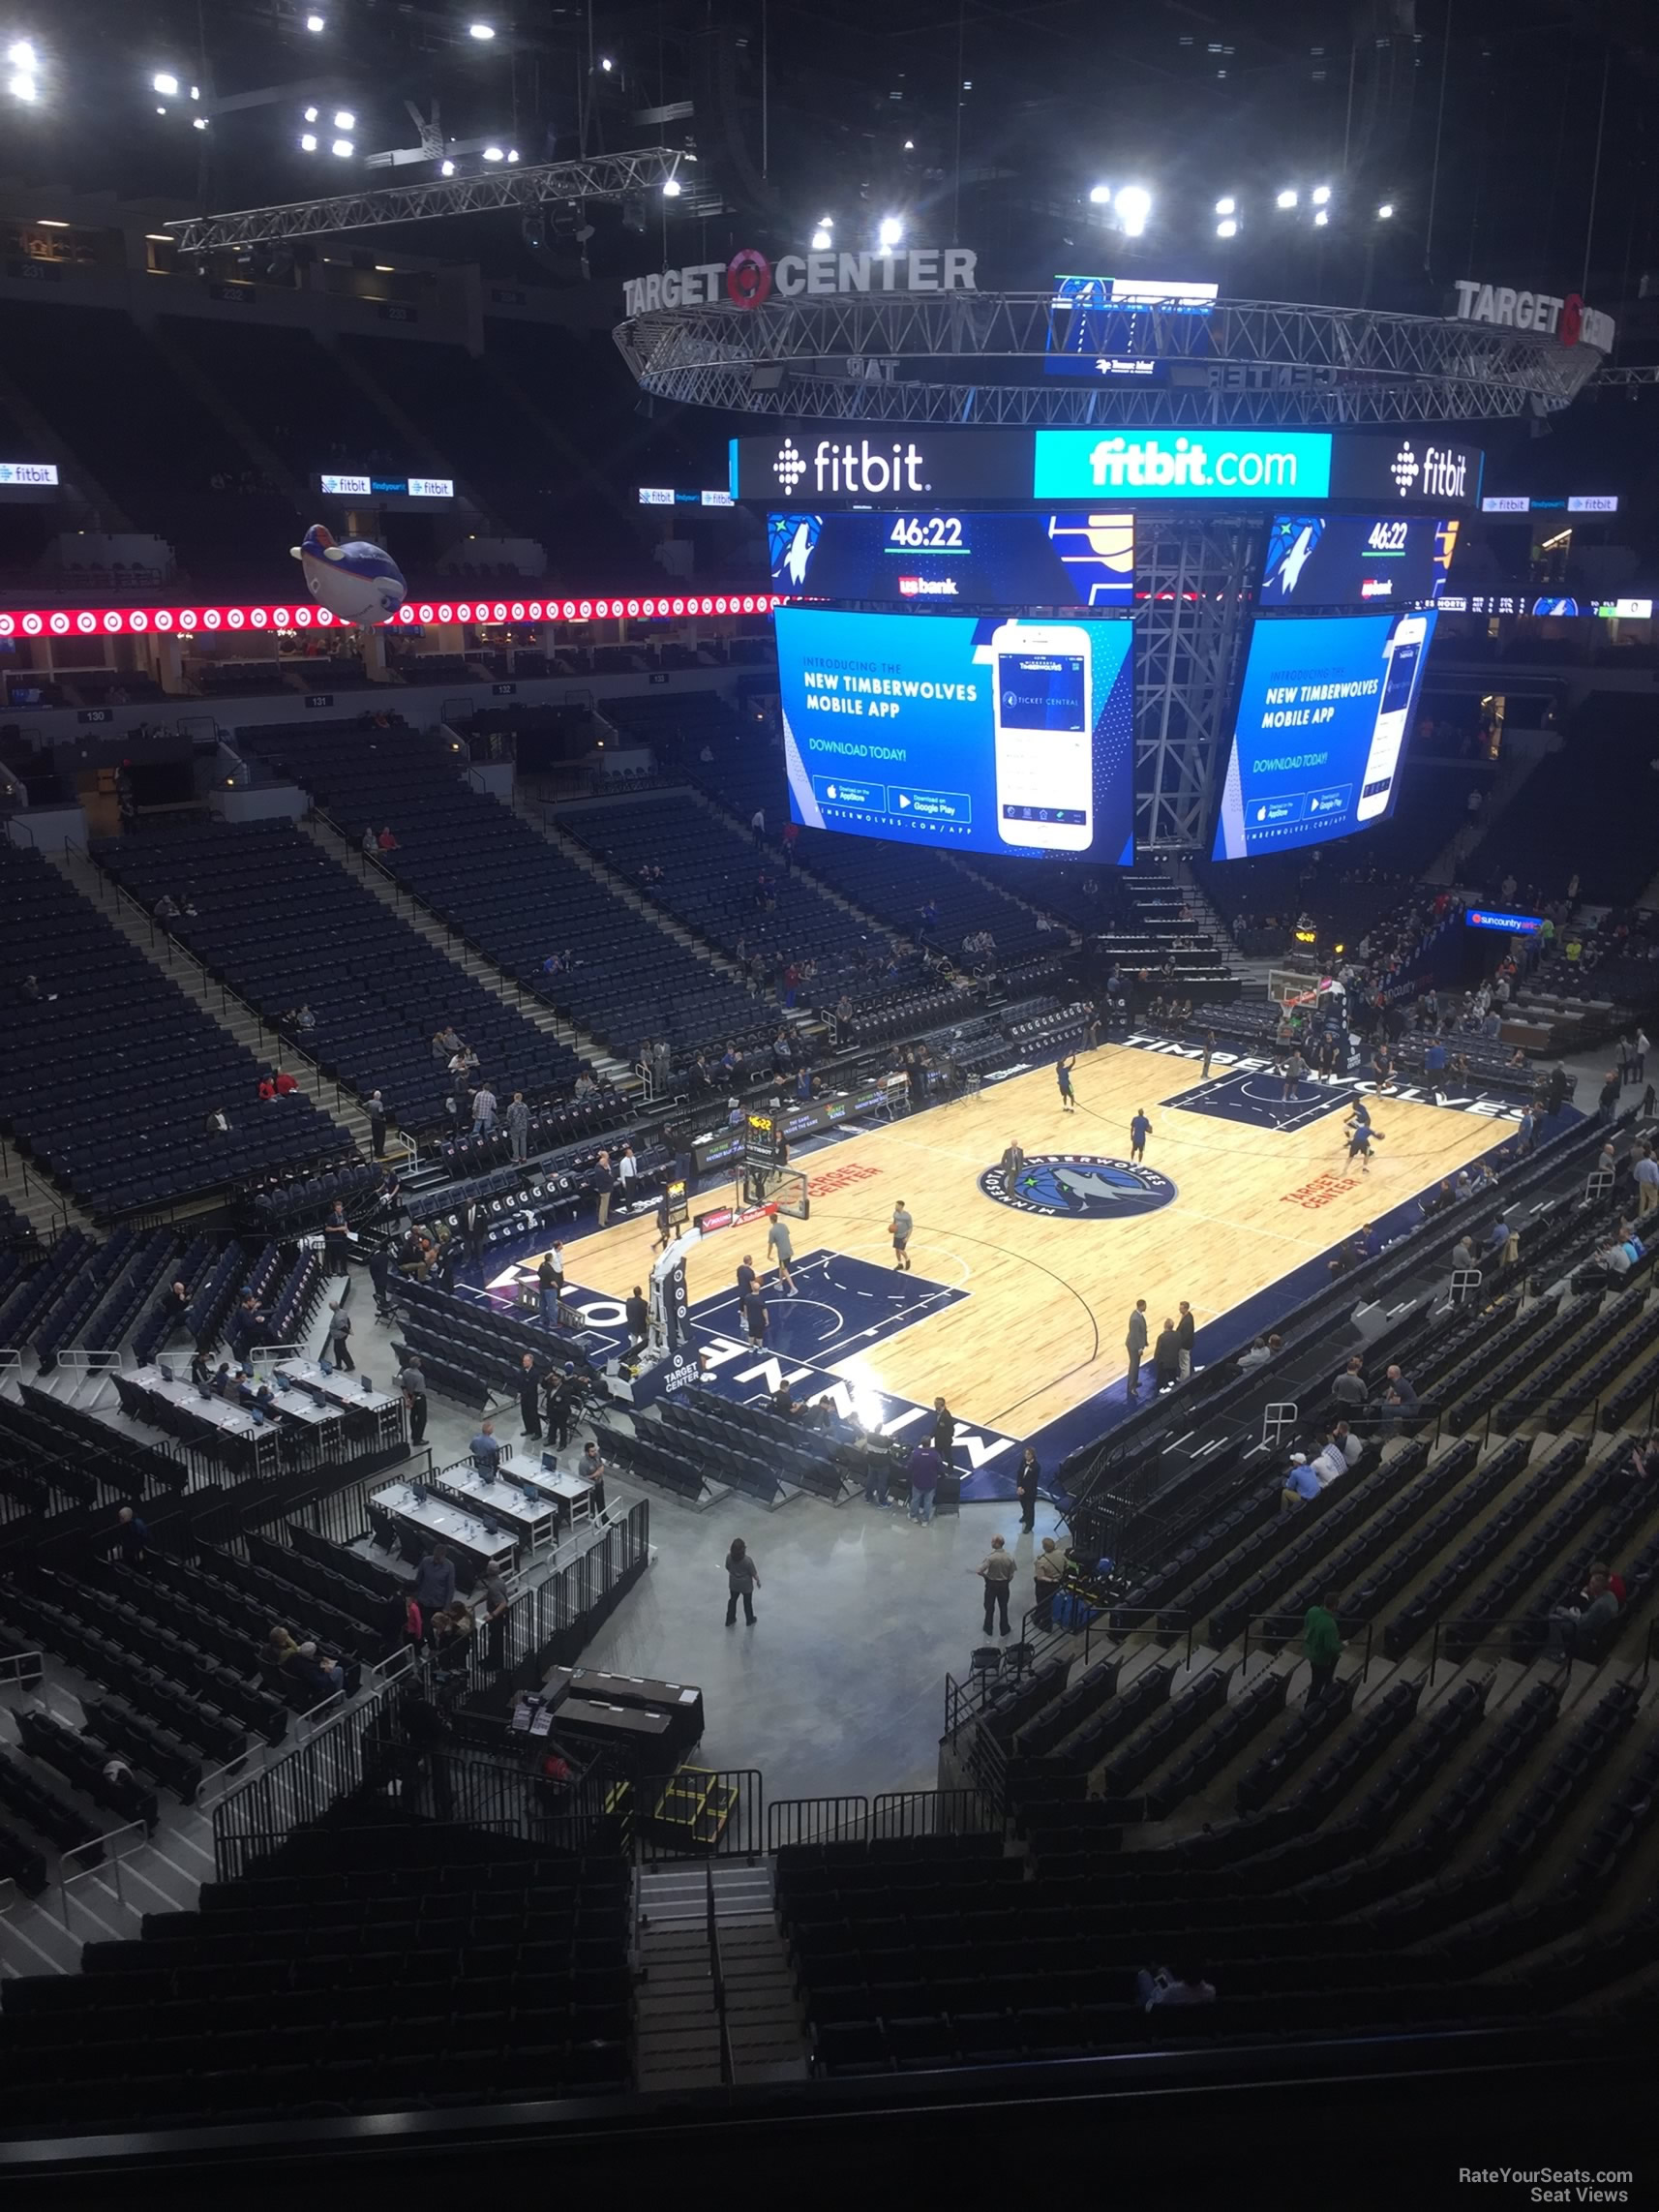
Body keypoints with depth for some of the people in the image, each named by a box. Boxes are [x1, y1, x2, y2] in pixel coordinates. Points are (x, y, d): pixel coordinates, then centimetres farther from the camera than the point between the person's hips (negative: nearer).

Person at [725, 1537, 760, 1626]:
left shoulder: (729, 1557, -24)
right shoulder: (747, 1560, -34)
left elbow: (728, 1568, -3)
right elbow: (753, 1573, -19)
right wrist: (758, 1581, 1)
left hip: (733, 1584, 3)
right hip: (746, 1585, -3)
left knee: (732, 1600, 27)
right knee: (747, 1602, 22)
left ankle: (729, 1620, 42)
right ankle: (749, 1621, 44)